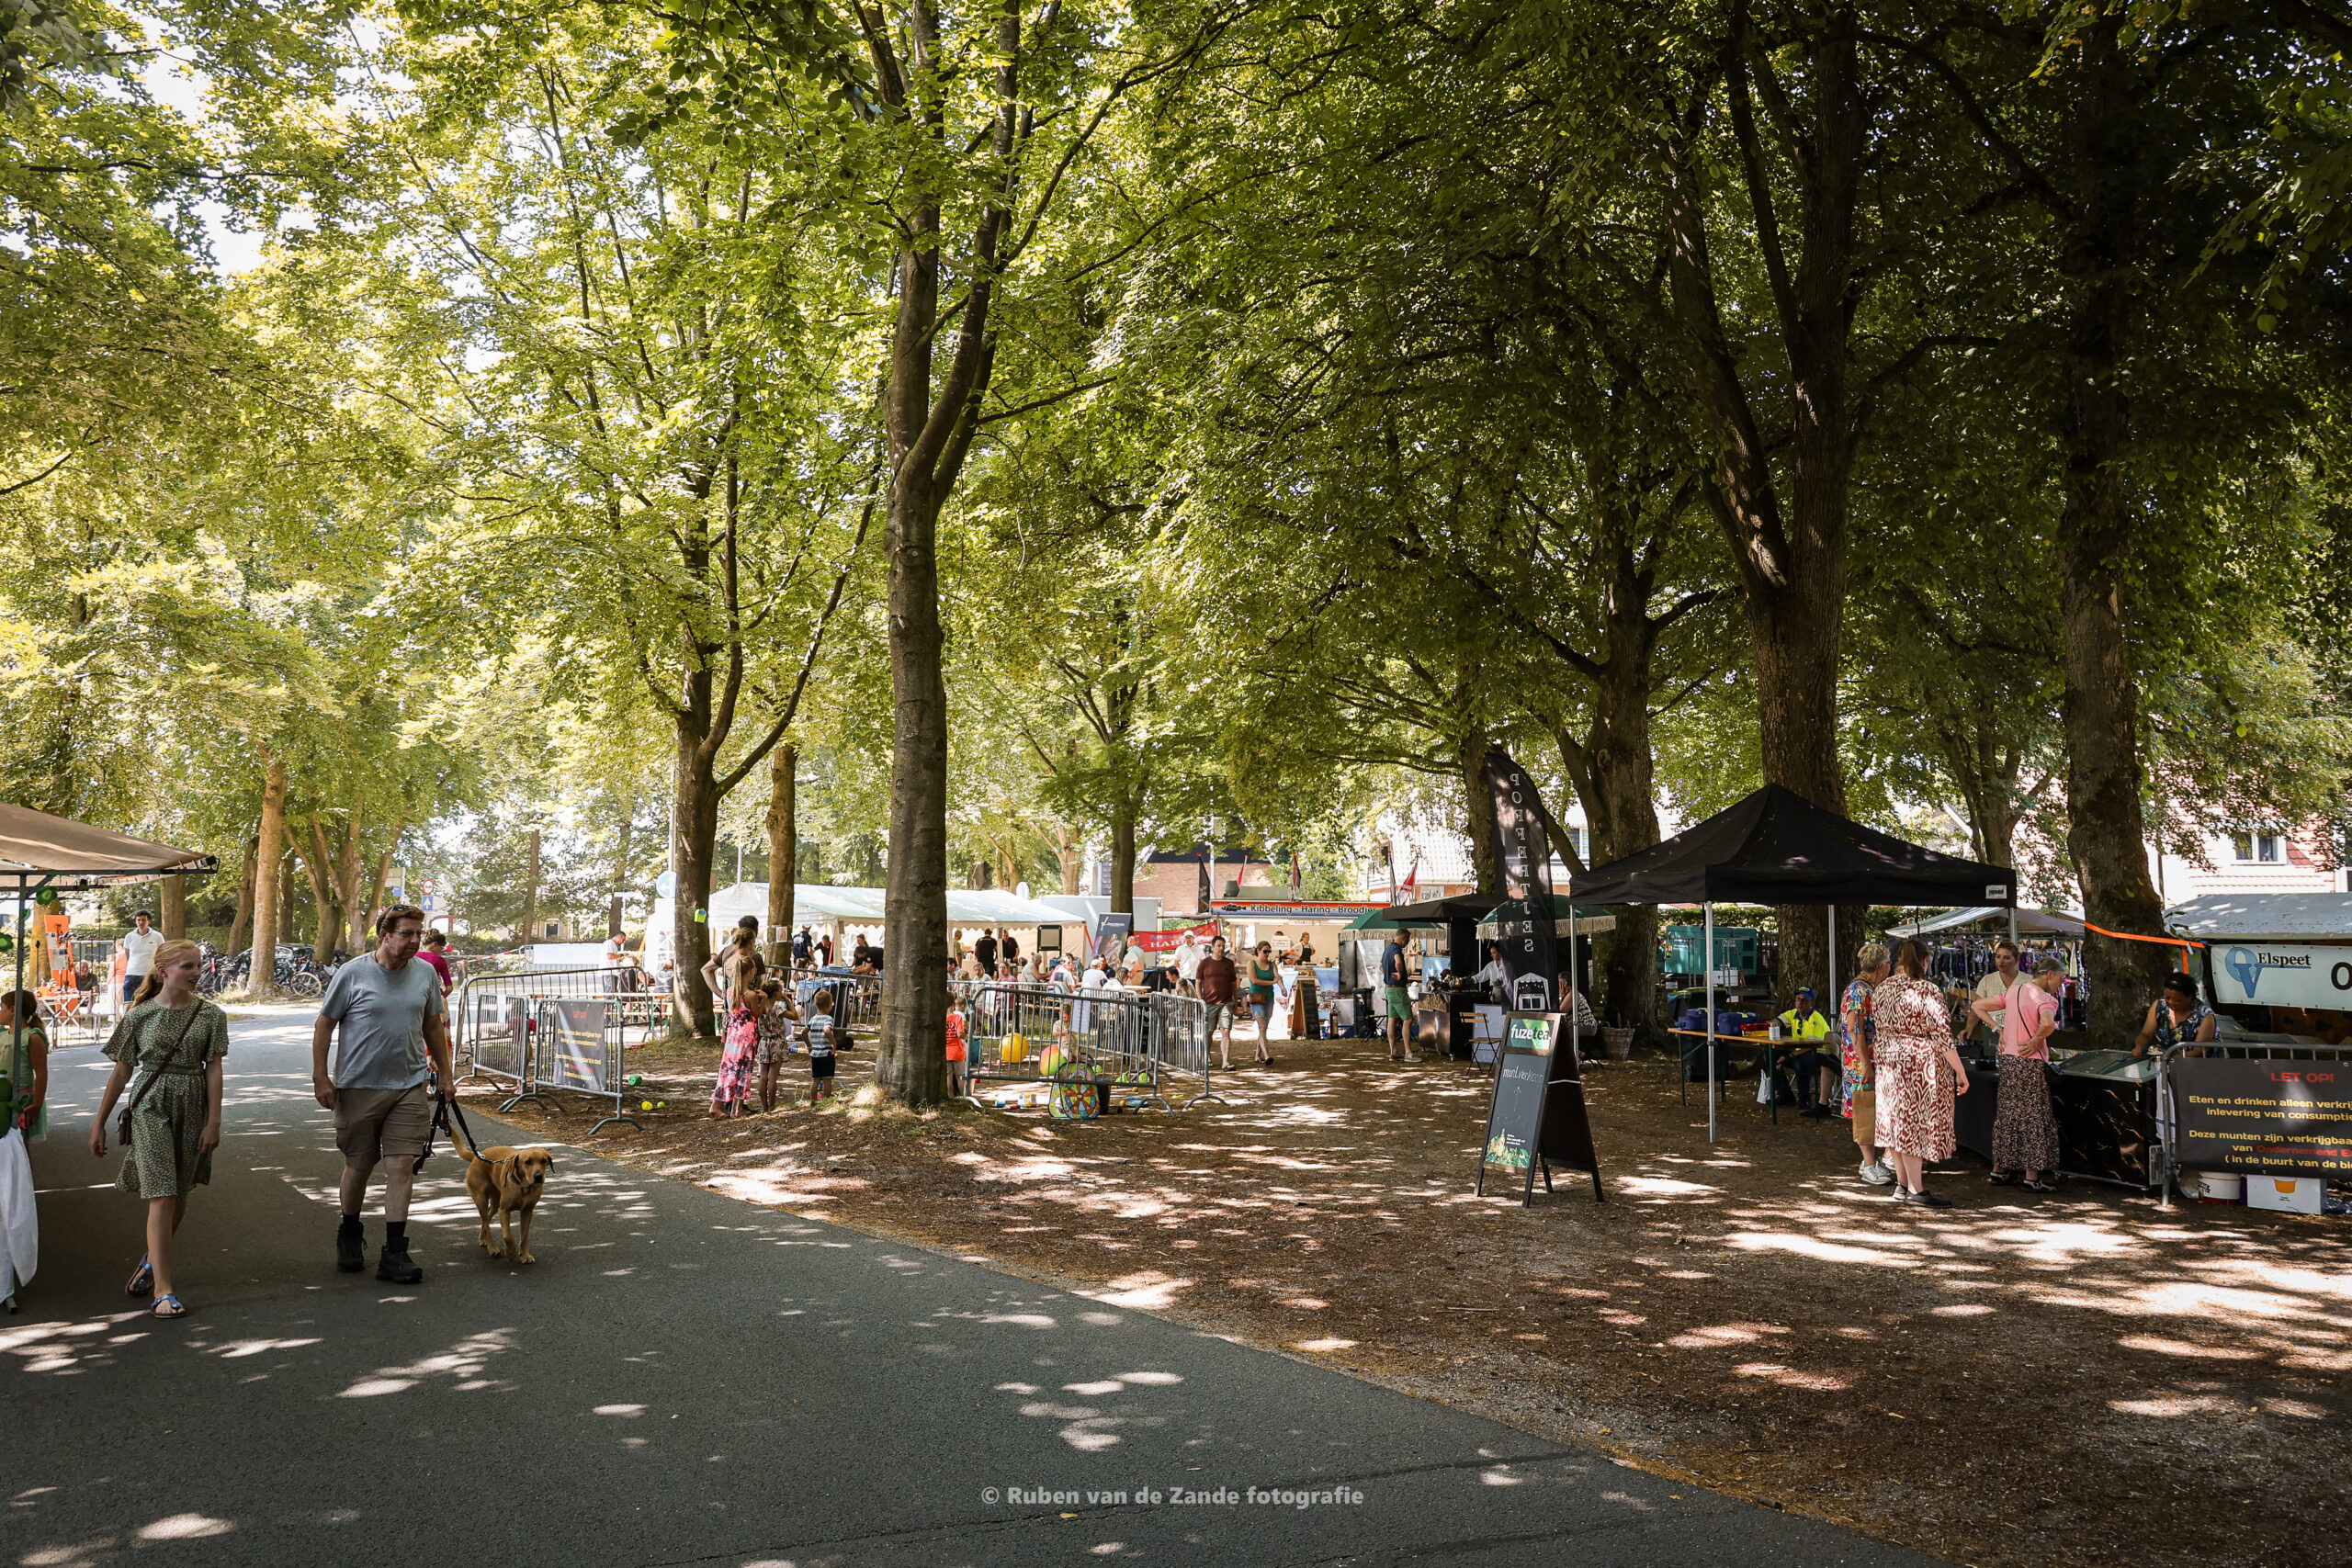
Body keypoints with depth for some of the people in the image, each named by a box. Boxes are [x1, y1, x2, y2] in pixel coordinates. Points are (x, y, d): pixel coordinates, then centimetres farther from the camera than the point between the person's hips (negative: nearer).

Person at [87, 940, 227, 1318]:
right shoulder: (141, 1015, -1)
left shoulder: (210, 1015, 2)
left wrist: (214, 1121, -3)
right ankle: (163, 1289, -8)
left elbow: (214, 1070, 1)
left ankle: (151, 1262, 38)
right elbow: (121, 1072, 5)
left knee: (179, 1196, 12)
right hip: (150, 1107, -2)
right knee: (161, 1197, -11)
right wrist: (99, 1124, 8)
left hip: (193, 1109, 2)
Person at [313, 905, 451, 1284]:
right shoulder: (352, 974, -7)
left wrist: (444, 1074, 15)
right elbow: (324, 1025, 0)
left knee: (402, 1165, -5)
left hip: (410, 1086, 2)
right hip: (359, 1086, -2)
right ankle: (350, 1235, 36)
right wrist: (320, 1077, -5)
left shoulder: (425, 974, 4)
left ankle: (394, 1253, 0)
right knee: (359, 1166, 11)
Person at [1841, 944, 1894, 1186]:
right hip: (1862, 1062, -9)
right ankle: (1870, 1166, 1)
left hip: (1877, 1061, 9)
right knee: (1867, 1111, -4)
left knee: (1875, 1111, 13)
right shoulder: (1858, 990, -17)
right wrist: (1865, 1064, -25)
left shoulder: (1873, 989, 13)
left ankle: (1873, 1159, 21)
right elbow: (1855, 1029, -22)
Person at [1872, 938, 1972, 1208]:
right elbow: (1942, 1036, -16)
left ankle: (1902, 1184, 22)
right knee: (1917, 1123, -1)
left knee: (1899, 1123, 14)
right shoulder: (1927, 991, -15)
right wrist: (1961, 1072, -10)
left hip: (1889, 1062, 7)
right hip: (1921, 1064, -7)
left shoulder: (1882, 989, 6)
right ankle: (1916, 1190, 4)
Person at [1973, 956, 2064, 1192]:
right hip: (2030, 1064, -7)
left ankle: (2000, 1169, 22)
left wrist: (1999, 1030, 10)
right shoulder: (2044, 998, -14)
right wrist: (2037, 1040, -17)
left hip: (2008, 1060, 7)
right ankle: (2032, 1177, 4)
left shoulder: (2014, 991, 10)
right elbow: (2048, 1023, -36)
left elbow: (1978, 1006, 16)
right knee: (2033, 1118, 1)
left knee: (2007, 1114, 15)